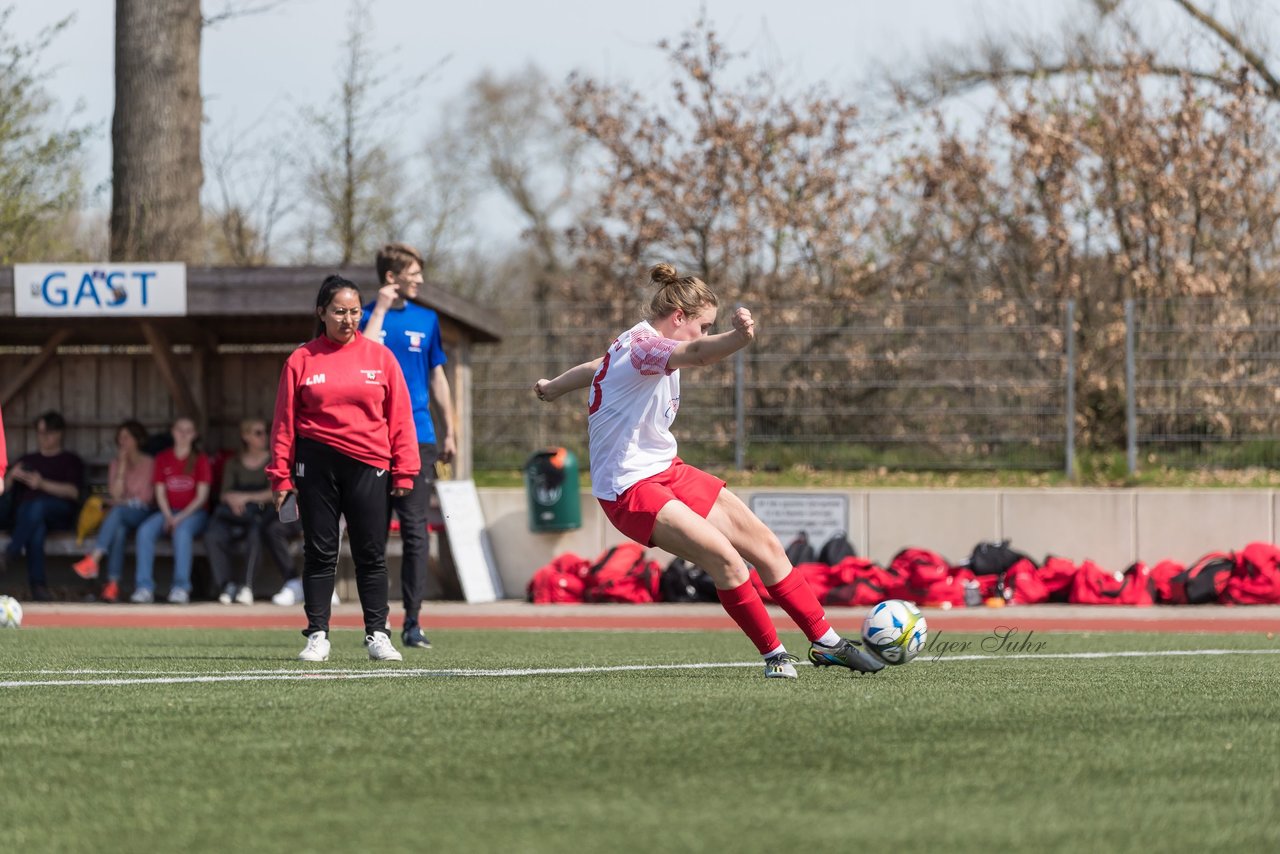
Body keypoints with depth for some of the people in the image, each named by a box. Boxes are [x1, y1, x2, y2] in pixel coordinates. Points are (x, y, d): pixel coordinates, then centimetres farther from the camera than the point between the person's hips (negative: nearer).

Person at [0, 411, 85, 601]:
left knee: (38, 506, -41)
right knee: (36, 530, -38)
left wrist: (43, 484, -12)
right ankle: (37, 584, -50)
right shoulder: (28, 460, 32)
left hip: (59, 512, -2)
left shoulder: (71, 461, 21)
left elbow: (74, 492, 2)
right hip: (26, 510, 2)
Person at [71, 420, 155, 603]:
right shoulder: (115, 464, 15)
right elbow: (115, 494, 0)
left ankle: (93, 559, -53)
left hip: (142, 513, -3)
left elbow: (146, 498, 0)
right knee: (119, 529, -35)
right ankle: (113, 583, -46)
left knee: (117, 511, -37)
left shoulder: (149, 463, 4)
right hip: (121, 518, 3)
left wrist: (122, 502, -2)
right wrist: (122, 465, -4)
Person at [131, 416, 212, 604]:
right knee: (145, 530, -28)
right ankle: (144, 587, -32)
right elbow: (160, 493, 6)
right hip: (168, 511, 3)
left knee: (182, 530, -37)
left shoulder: (200, 460, 3)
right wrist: (168, 516, -12)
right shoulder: (163, 458, 11)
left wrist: (181, 517, -17)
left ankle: (181, 587, -40)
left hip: (194, 512, -3)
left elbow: (202, 496, -4)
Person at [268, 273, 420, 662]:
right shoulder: (302, 360, 4)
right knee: (320, 553, 3)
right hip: (316, 465, -1)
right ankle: (317, 634, 8)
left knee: (371, 554, 3)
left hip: (368, 465, 1)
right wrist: (281, 476, -1)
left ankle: (377, 634, 8)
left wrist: (404, 470, 0)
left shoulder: (380, 357, 7)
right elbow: (285, 421, 4)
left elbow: (399, 417, 6)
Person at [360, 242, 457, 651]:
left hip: (417, 437, 2)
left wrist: (449, 433, 16)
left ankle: (413, 621, -1)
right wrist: (380, 310, -14)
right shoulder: (367, 316, 2)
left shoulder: (426, 320, 11)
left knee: (415, 531, -4)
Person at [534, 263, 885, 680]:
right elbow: (697, 354, -45)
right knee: (723, 555, -26)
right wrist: (739, 338, -65)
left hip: (665, 472, 11)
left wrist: (553, 387, 52)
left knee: (766, 546, 6)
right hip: (631, 489, -11)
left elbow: (595, 368, 31)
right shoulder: (644, 346, -22)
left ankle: (826, 642, 14)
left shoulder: (635, 344, 11)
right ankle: (774, 655, -13)